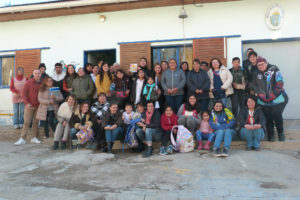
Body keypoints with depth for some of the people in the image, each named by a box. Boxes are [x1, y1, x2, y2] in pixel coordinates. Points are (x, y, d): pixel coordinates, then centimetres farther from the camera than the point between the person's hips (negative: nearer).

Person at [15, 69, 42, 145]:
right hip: (29, 106, -3)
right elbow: (23, 93, -5)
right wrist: (26, 103, -14)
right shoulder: (28, 83, -3)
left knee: (36, 122, 7)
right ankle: (22, 139, 2)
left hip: (38, 106, 3)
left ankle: (34, 138, 15)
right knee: (26, 122, -3)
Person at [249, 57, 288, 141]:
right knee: (268, 117, 3)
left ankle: (281, 132, 13)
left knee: (276, 115, -13)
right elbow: (253, 85, 16)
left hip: (278, 98, -3)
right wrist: (258, 93, 3)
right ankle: (270, 135, 19)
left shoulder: (273, 69, -2)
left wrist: (274, 93, -11)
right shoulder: (256, 73, 10)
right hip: (264, 100, 3)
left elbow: (280, 82, -7)